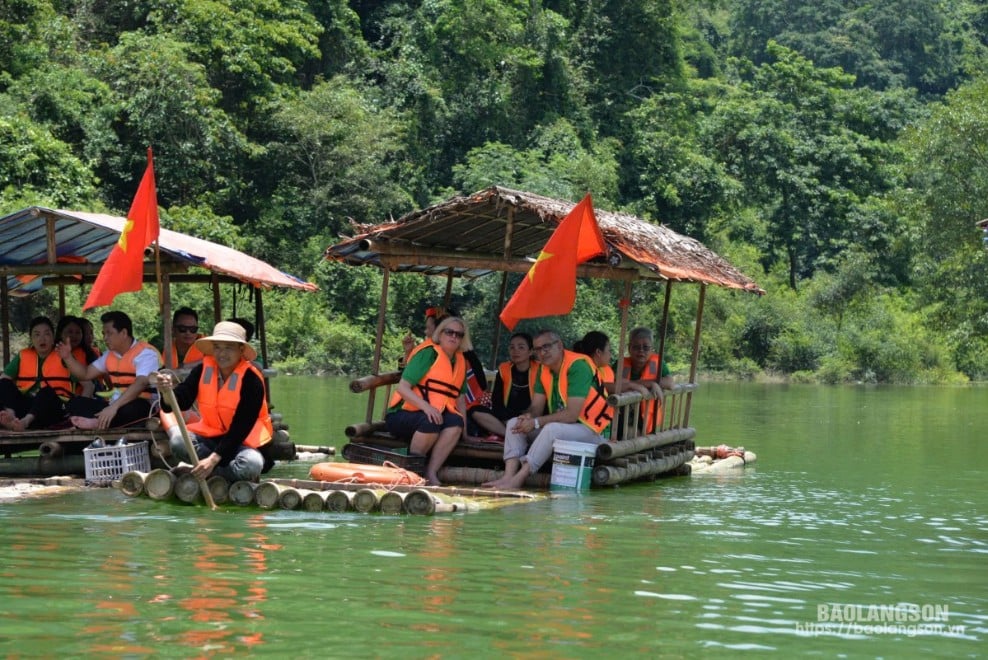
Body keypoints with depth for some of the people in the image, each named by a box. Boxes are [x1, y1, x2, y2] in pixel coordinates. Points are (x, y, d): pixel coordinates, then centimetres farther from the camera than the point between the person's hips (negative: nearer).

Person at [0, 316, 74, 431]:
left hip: (53, 408, -4)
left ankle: (27, 420, -58)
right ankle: (11, 415, -46)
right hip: (25, 406, 4)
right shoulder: (22, 356, 15)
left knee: (47, 391, -33)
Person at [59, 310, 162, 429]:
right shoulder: (109, 355, 15)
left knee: (133, 407, -42)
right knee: (74, 403, -9)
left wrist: (114, 407, -40)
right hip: (113, 406, 8)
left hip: (142, 407, -8)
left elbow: (140, 384, -28)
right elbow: (86, 374, 24)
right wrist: (68, 357, 5)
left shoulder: (145, 353, -12)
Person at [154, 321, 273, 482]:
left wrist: (214, 459, -30)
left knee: (251, 464, -37)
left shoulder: (251, 380, -18)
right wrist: (168, 391, -39)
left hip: (245, 440, -4)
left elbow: (241, 427, -22)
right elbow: (181, 402, -14)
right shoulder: (203, 370, -5)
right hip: (211, 436, 4)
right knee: (178, 442, -25)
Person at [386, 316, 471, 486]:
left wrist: (464, 431, 1)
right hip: (402, 415, -5)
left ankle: (431, 473, -29)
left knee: (456, 422, -28)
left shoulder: (460, 362, 14)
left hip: (434, 415, 5)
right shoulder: (428, 354, -7)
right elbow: (402, 387, -16)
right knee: (430, 421, -38)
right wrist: (426, 406, -30)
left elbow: (460, 398, 14)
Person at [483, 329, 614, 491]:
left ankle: (518, 479, -36)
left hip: (592, 430, -9)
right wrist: (528, 417, -19)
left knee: (552, 429, -36)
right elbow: (536, 406, 6)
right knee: (514, 423, -4)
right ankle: (508, 476, -24)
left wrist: (536, 422, -22)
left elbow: (572, 414, -26)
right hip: (560, 425, 9)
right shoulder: (543, 369, 5)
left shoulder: (578, 365, -21)